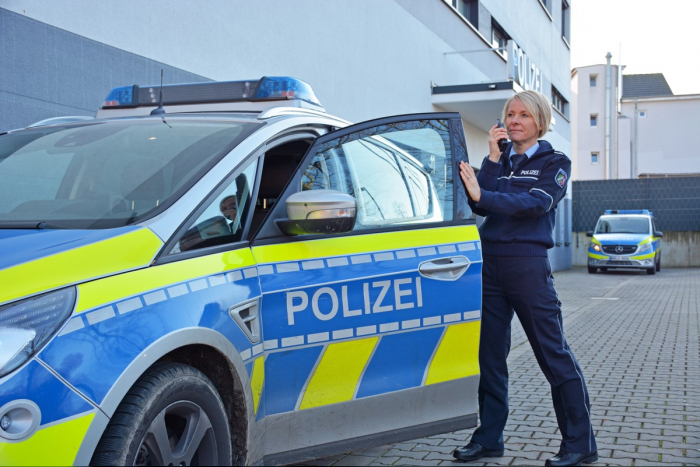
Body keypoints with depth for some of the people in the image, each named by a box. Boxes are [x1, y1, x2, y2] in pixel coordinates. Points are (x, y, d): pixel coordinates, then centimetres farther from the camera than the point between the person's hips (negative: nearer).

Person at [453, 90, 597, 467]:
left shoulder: (554, 163, 4)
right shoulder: (499, 161, 15)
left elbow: (537, 204, -15)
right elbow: (480, 206, 0)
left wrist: (483, 196, -24)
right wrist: (493, 158, -5)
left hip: (527, 264, -4)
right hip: (488, 262, 5)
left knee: (554, 354, -2)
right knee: (488, 354, 7)